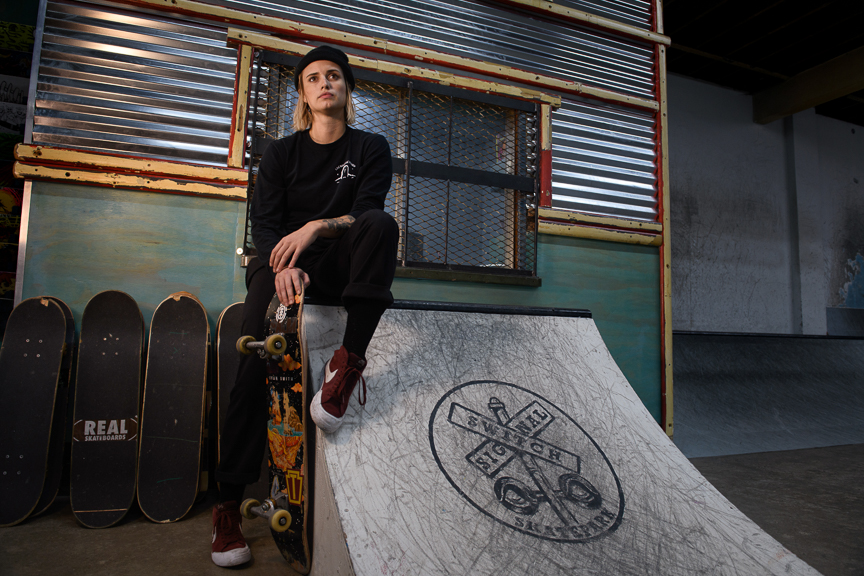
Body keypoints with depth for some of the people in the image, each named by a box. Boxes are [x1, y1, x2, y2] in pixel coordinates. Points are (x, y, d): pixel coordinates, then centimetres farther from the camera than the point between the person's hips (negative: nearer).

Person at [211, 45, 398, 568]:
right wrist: (284, 265, -22)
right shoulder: (281, 152, 11)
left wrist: (317, 226, -25)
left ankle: (350, 360, -37)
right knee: (258, 355, -22)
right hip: (281, 260, 1)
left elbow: (365, 211, -6)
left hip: (338, 264, 0)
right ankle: (229, 504, -14)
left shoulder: (371, 148, 9)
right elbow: (264, 220, -1)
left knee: (381, 224, -31)